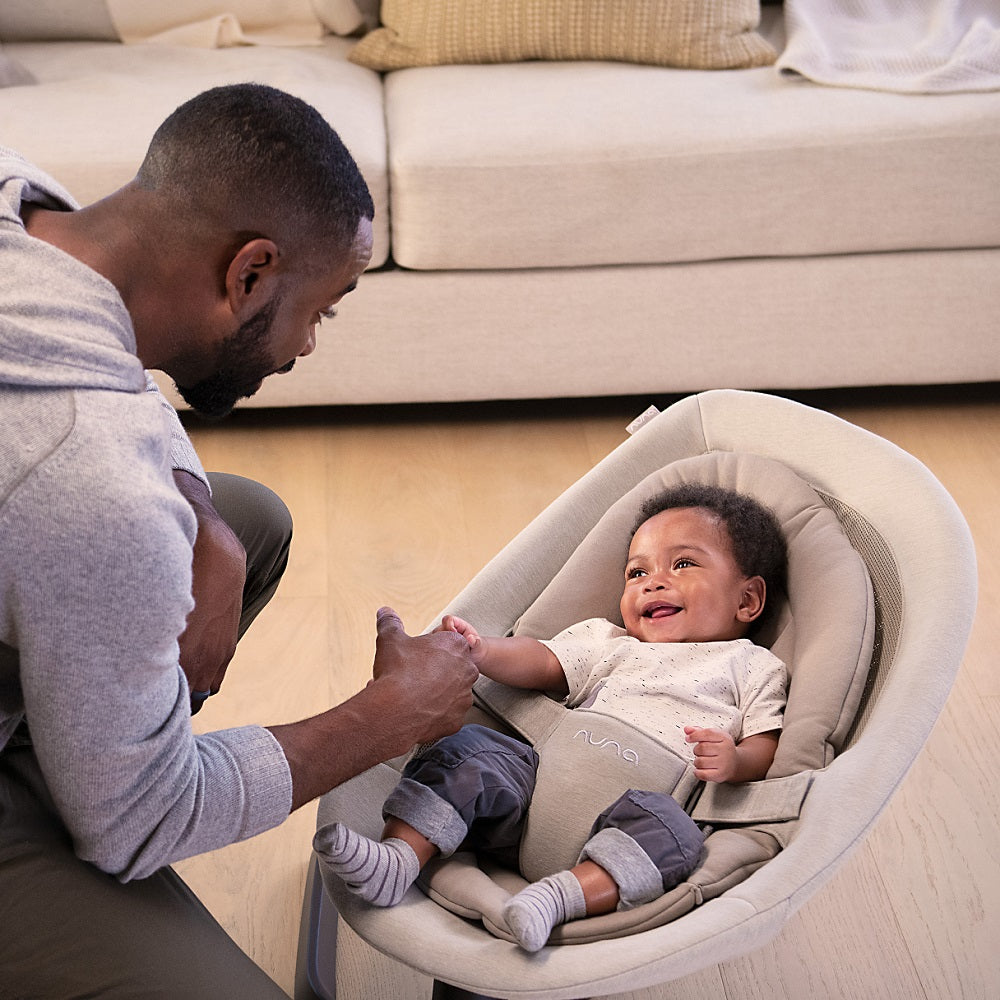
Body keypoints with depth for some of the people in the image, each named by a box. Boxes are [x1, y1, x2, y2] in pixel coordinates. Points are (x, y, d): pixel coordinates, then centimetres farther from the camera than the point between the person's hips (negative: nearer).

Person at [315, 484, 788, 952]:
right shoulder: (608, 642, 29)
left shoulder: (754, 667, 20)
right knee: (466, 750, -14)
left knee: (669, 831, -35)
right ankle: (398, 858, -25)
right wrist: (480, 651, -6)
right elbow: (540, 663, 15)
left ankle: (566, 893, -52)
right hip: (548, 774, 4)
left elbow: (768, 747, 9)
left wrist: (734, 761, -16)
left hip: (637, 801, -3)